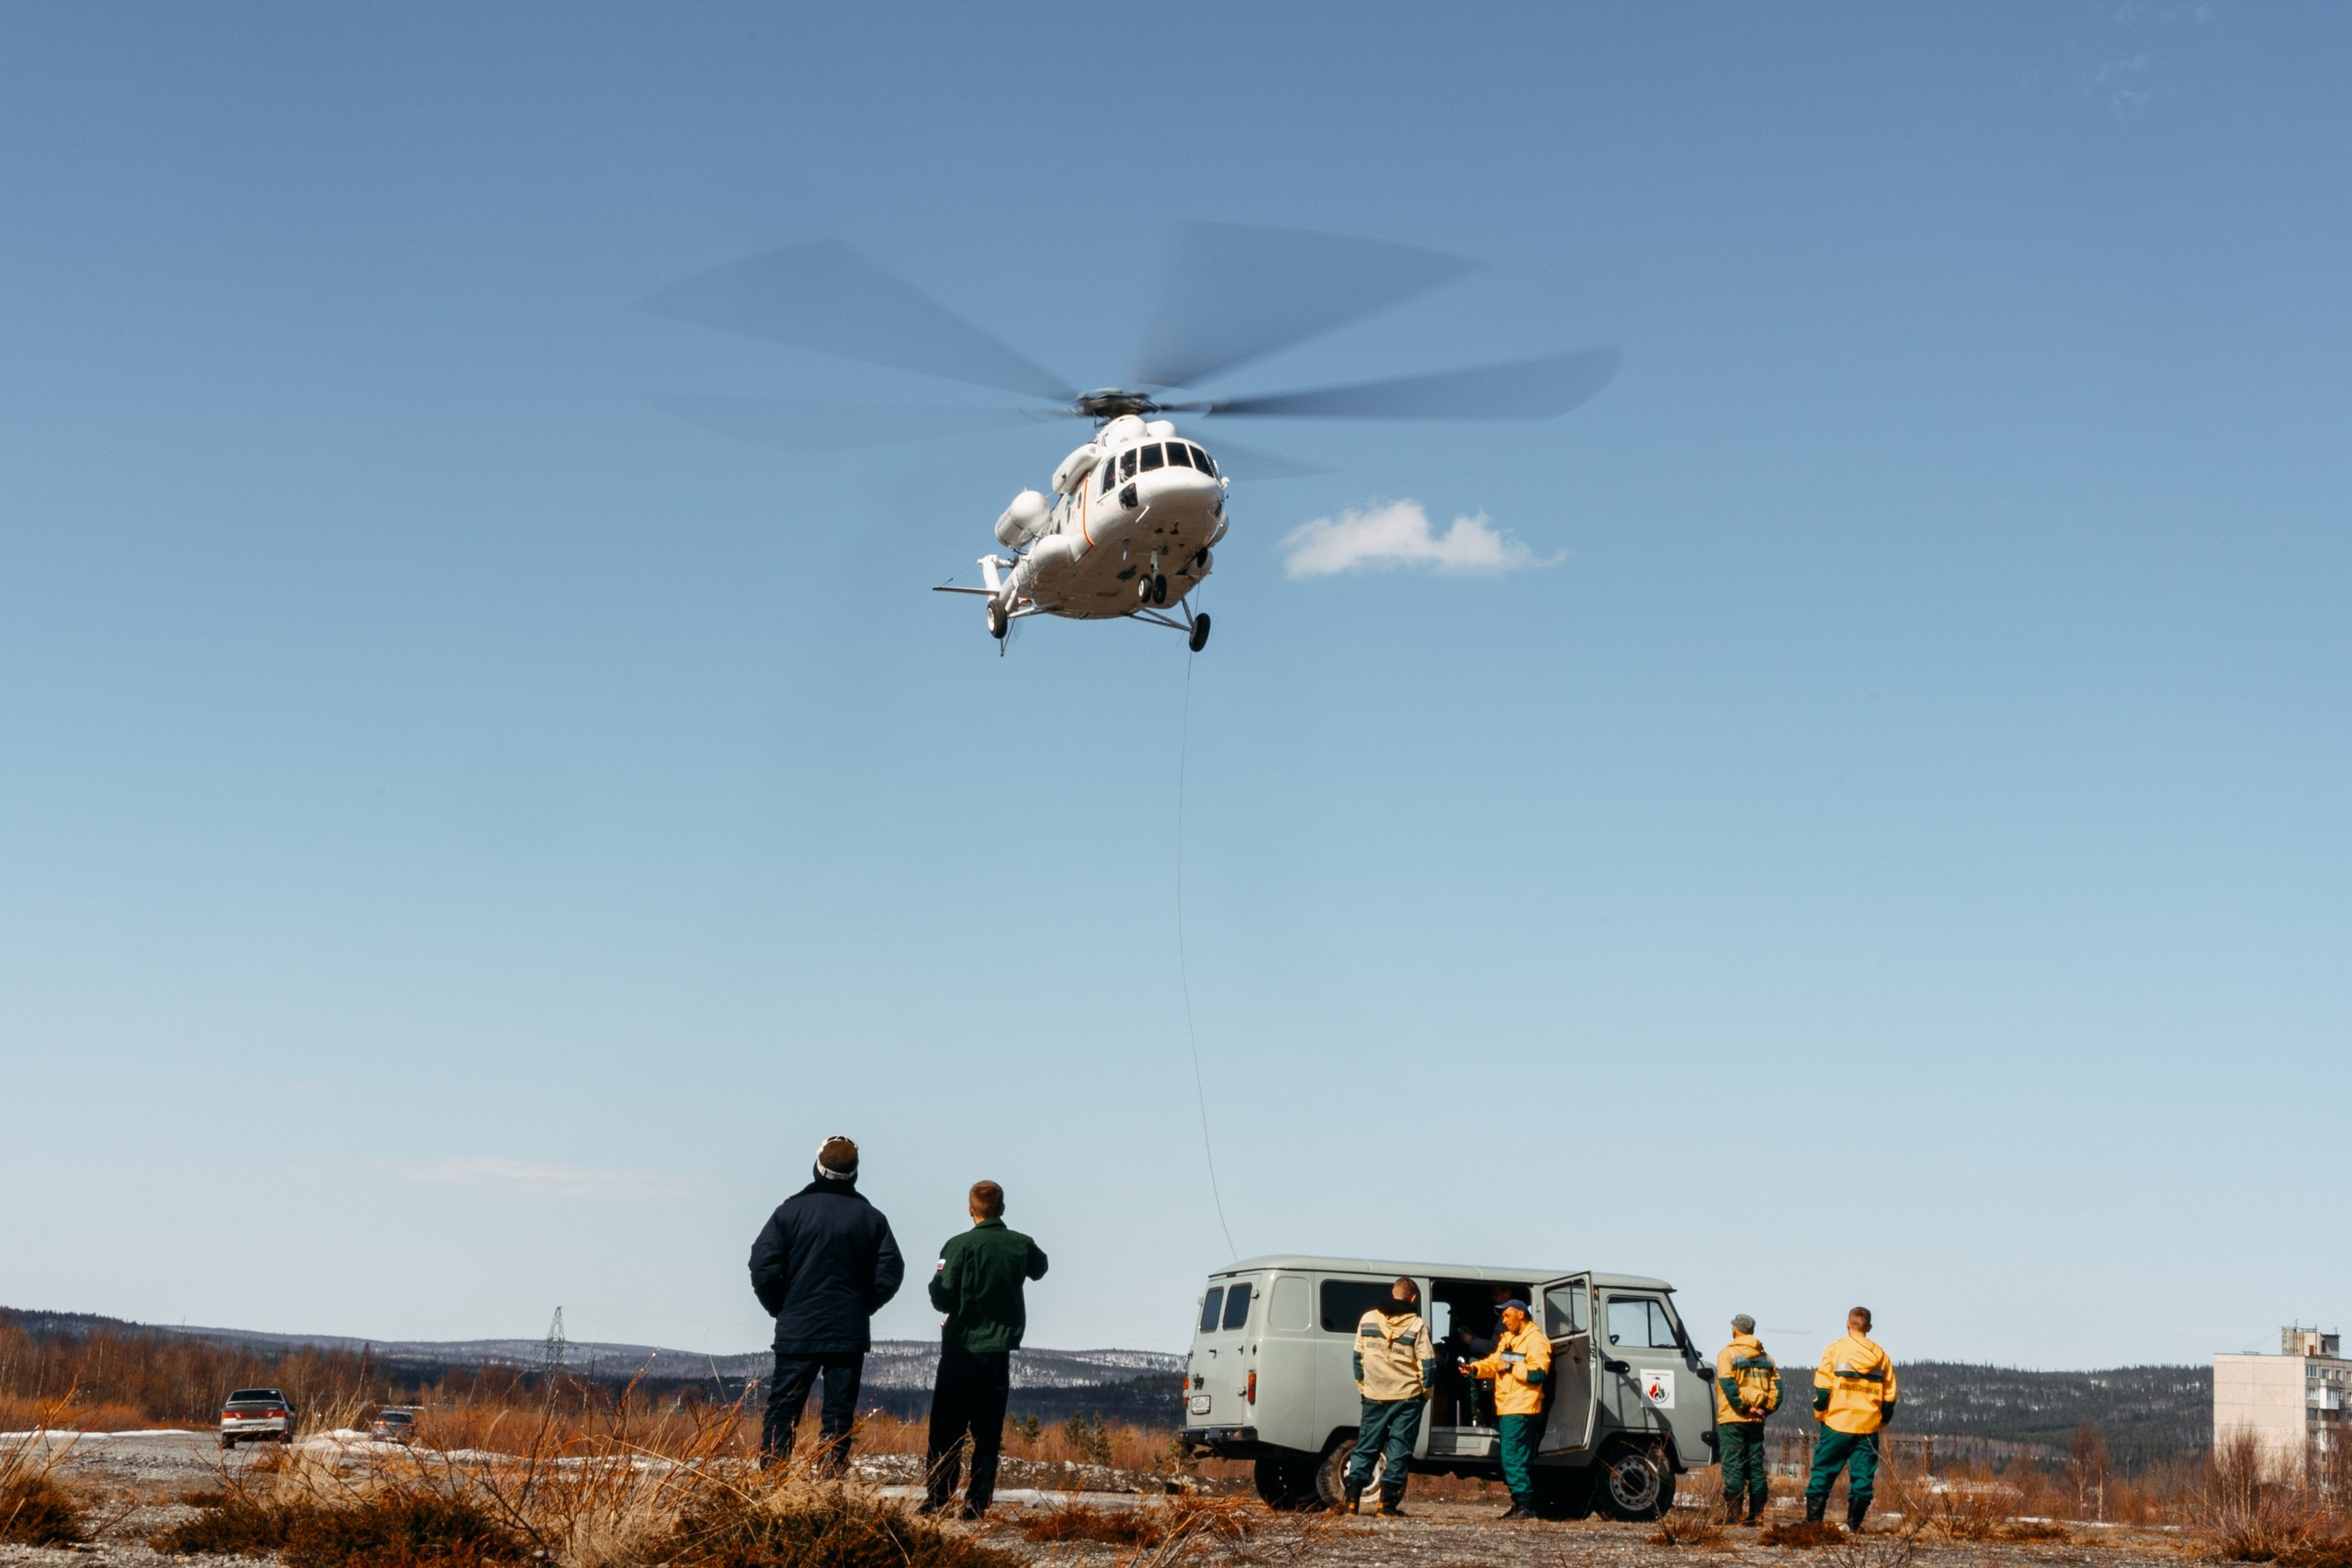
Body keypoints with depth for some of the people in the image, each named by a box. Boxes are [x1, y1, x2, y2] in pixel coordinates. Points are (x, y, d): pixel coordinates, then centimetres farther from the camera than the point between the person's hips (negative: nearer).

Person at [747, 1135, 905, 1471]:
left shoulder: (791, 1210, -3)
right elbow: (889, 1274, -2)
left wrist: (780, 1308, 6)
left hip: (796, 1331, -1)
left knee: (782, 1408, 4)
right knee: (838, 1412, 4)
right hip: (849, 1334, 1)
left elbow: (763, 1267, -7)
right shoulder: (870, 1217, 1)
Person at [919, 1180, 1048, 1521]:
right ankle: (977, 1502, 1)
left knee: (946, 1428, 3)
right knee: (988, 1434, 6)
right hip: (999, 1352, 3)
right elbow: (1039, 1268, 25)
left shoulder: (961, 1246, -11)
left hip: (961, 1351, -3)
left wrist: (937, 1280, 6)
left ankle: (937, 1496, -2)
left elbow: (943, 1297, -13)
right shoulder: (1021, 1245, 2)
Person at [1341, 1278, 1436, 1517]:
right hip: (1407, 1398, -3)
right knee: (1398, 1451, 3)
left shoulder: (1368, 1320, 3)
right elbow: (1427, 1364, -8)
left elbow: (1358, 1358, 7)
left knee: (1365, 1448, 9)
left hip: (1374, 1398, 3)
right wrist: (1425, 1391, 7)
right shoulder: (1416, 1325, -8)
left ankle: (1351, 1502, 0)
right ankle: (1387, 1504, -1)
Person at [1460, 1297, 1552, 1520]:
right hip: (1505, 1409, 10)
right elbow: (1494, 1362, 16)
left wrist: (1511, 1368, -17)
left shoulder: (1536, 1341, -9)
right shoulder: (1507, 1339, 20)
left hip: (1522, 1411, -10)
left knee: (1514, 1459, -12)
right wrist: (1475, 1368, -1)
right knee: (1511, 1458, 12)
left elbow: (1537, 1373, -19)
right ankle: (1519, 1503, 18)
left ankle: (1526, 1506, -10)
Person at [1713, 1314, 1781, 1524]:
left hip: (1732, 1420, -5)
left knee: (1732, 1467, -4)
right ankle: (1756, 1514, 9)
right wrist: (1764, 1410, 3)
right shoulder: (1765, 1358, 13)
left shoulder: (1727, 1354, -5)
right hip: (1757, 1421, 5)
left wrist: (1745, 1408, -10)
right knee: (1756, 1467, 9)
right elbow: (1776, 1388, 5)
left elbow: (1729, 1387, -16)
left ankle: (1731, 1514, -8)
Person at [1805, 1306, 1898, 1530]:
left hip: (1837, 1423, -2)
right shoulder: (1881, 1355, 8)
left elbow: (1822, 1387, -6)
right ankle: (1854, 1522, 3)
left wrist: (1820, 1411, 7)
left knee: (1823, 1471, 4)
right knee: (1863, 1476, 7)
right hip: (1869, 1427, 2)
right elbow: (1890, 1394, 9)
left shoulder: (1835, 1350, -2)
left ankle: (1813, 1518, 0)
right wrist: (1884, 1420, 20)